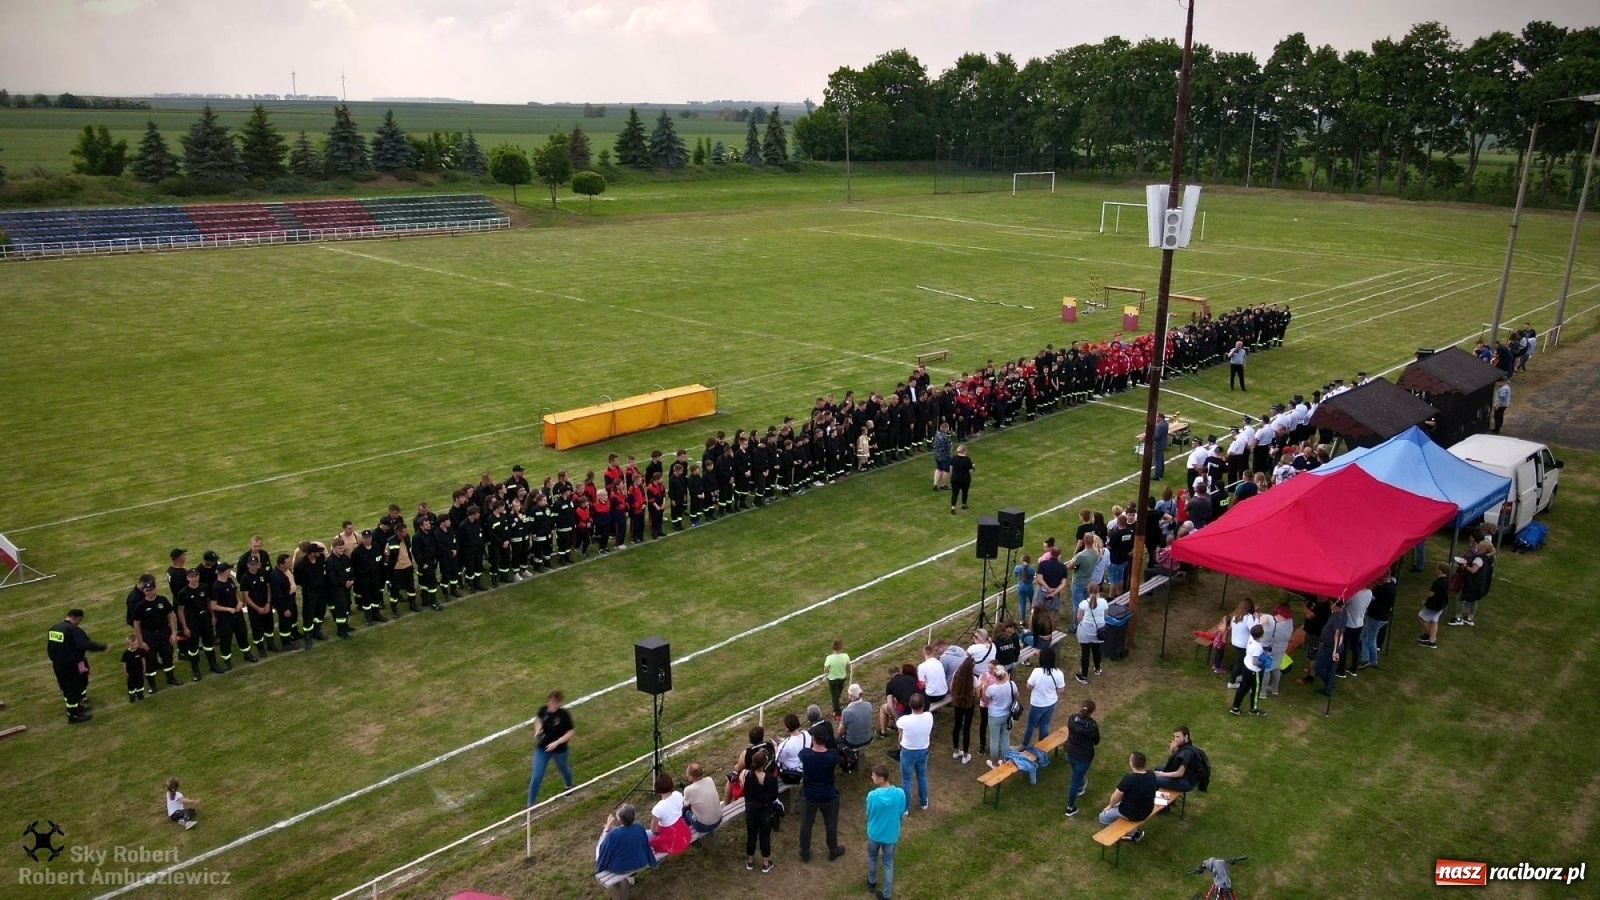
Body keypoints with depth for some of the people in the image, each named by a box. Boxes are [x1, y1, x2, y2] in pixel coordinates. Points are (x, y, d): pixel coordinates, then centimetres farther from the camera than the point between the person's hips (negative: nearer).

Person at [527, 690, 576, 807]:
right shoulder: (543, 710, -15)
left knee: (562, 769, 26)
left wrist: (556, 743, -25)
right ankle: (530, 804, 15)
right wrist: (538, 730, -10)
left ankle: (569, 786, 60)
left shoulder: (564, 715, -25)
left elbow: (570, 732, -16)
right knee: (536, 777, 0)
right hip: (542, 749, 2)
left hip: (559, 749, -2)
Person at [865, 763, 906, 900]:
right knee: (888, 864, 20)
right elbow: (901, 814, -6)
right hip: (891, 835, 1)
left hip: (874, 833, -1)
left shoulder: (872, 795, -27)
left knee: (872, 858, 27)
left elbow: (868, 815, -9)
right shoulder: (900, 793, -22)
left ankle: (872, 883, 49)